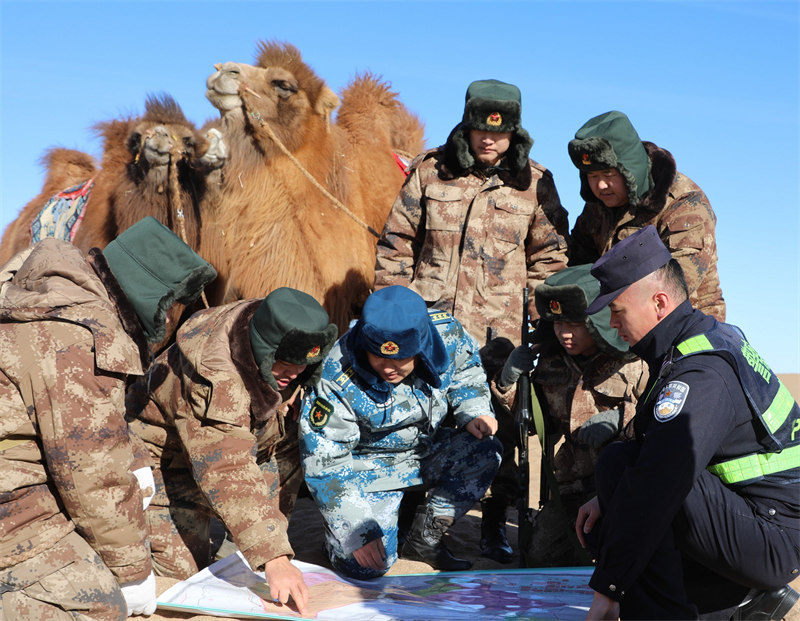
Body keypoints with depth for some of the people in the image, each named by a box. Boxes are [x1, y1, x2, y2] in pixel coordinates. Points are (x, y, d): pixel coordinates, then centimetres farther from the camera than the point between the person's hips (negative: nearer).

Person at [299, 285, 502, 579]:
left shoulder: (447, 332, -21)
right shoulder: (338, 382, -31)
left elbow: (465, 371, 5)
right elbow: (325, 465, -25)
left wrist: (474, 412, -14)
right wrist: (358, 533, -29)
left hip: (426, 450, 5)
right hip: (367, 464, -5)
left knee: (485, 452, -22)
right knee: (366, 565, -22)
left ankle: (423, 541, -4)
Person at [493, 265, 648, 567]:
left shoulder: (637, 364, -9)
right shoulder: (551, 360, 7)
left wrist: (620, 420, -23)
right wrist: (509, 382, -2)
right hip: (569, 490, 5)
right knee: (541, 558, 1)